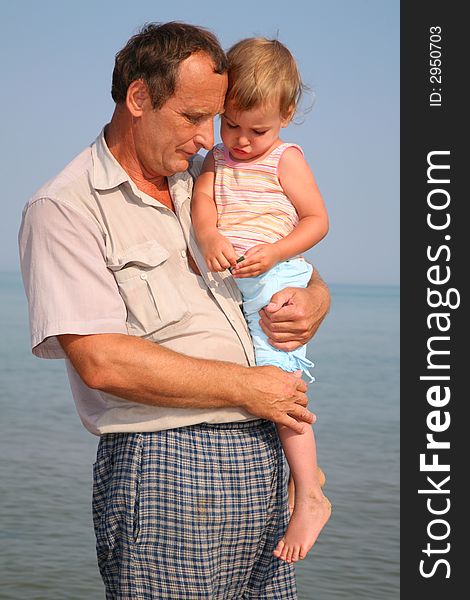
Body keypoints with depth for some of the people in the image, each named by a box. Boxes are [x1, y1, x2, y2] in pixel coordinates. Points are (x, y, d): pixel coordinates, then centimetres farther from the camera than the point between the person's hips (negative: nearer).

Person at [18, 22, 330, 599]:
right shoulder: (63, 209, -5)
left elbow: (307, 278, 26)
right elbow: (101, 361, -17)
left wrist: (312, 301, 1)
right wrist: (244, 387, -12)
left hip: (262, 460, 7)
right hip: (163, 466, -6)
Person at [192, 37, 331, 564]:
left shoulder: (286, 160, 1)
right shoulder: (216, 161, 16)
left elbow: (317, 220, -2)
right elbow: (202, 204, 0)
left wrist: (274, 252, -17)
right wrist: (210, 238, -22)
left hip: (274, 283, -6)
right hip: (226, 283, 7)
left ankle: (309, 498, -11)